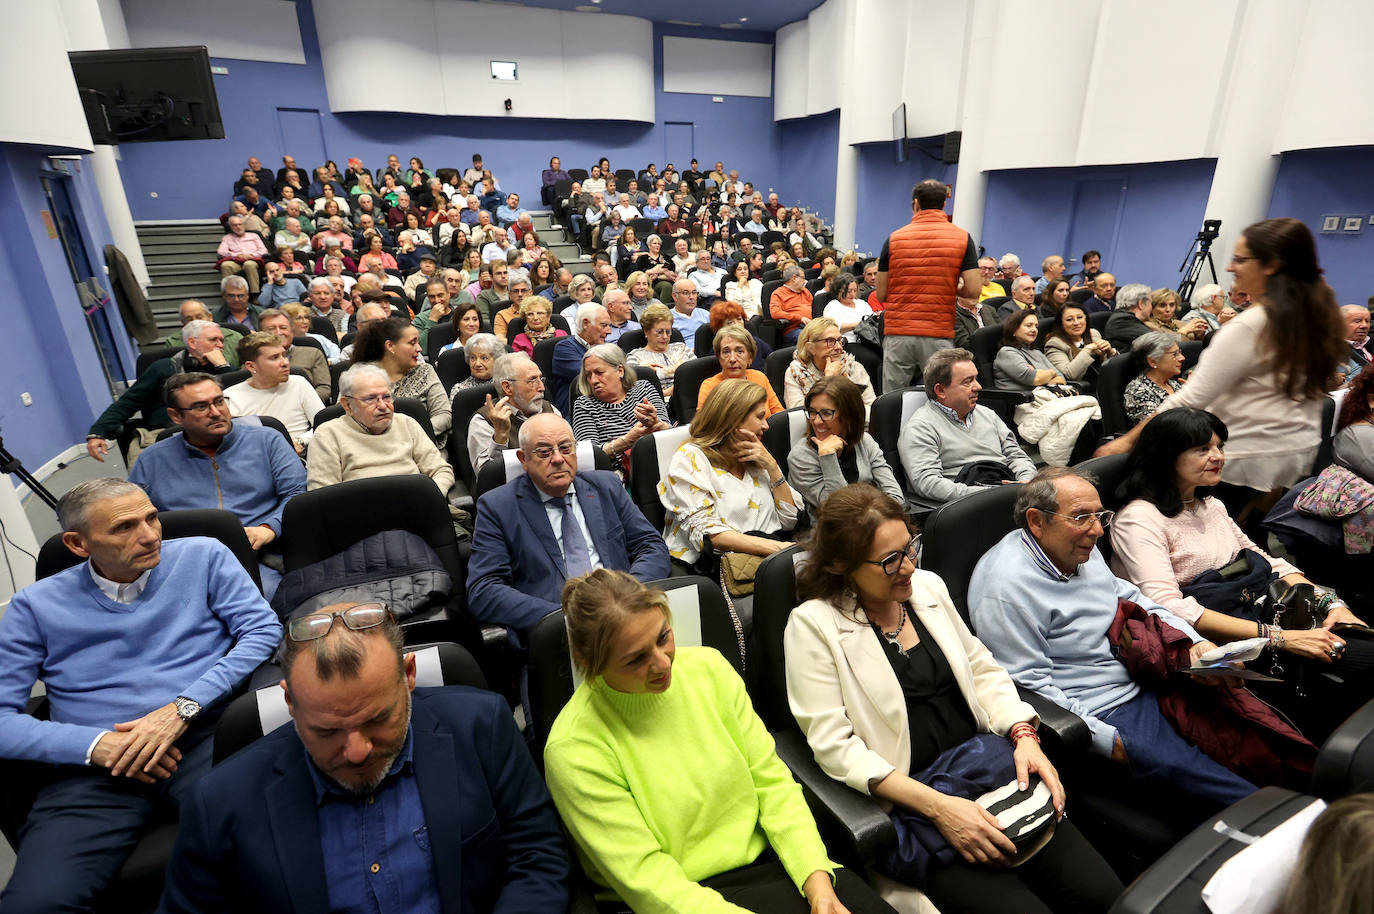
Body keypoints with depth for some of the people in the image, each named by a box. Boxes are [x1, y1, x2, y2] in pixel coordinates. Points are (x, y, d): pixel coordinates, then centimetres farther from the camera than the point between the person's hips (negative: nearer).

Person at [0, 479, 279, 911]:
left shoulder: (204, 556, 9)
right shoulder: (36, 606, 13)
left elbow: (264, 629, -1)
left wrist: (184, 708, -11)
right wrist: (96, 745, -9)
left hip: (204, 737, -2)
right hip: (93, 767, 2)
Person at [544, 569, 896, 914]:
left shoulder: (707, 667, -4)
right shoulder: (573, 749, -17)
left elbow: (771, 780, 0)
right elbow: (647, 880, -15)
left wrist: (817, 880, -11)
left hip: (768, 857, 4)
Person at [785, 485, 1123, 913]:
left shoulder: (927, 586, 7)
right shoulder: (812, 625, -12)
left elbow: (982, 669, 14)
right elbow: (835, 746, -15)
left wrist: (1023, 735, -4)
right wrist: (936, 806, -21)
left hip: (985, 761, 5)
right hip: (902, 796, -5)